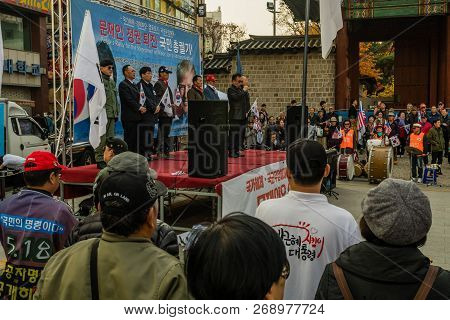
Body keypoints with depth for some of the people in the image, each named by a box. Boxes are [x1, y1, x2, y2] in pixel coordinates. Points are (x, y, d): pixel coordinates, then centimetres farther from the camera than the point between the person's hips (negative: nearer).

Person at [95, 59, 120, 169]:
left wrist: (117, 112, 19)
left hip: (112, 115, 8)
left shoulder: (112, 81, 21)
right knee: (102, 138, -7)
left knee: (111, 138, 10)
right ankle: (100, 160, -3)